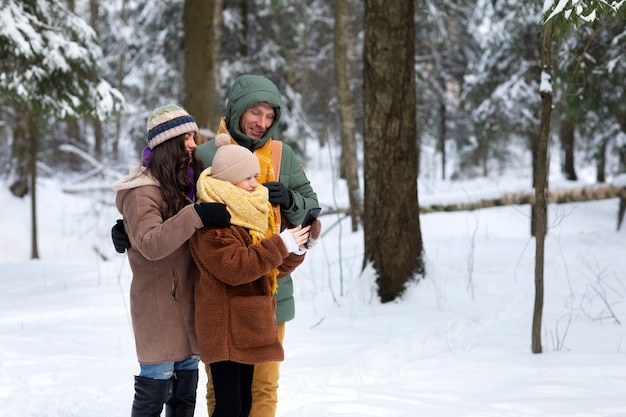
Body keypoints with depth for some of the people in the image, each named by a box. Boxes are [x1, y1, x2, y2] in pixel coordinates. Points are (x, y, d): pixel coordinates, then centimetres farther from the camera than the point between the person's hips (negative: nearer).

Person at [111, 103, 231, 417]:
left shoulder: (187, 184, 12)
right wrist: (196, 216, -37)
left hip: (190, 302, 8)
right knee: (156, 387, -5)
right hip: (159, 306, -8)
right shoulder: (141, 192, -15)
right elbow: (151, 244, -29)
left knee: (186, 388, 13)